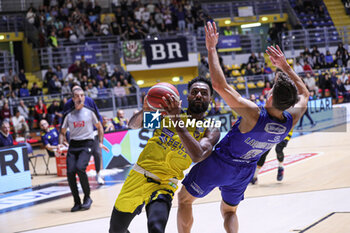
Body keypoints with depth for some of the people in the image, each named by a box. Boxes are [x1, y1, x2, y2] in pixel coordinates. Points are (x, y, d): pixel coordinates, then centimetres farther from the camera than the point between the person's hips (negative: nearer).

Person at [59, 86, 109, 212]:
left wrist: (101, 143, 5)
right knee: (70, 172, -10)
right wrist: (61, 143, -1)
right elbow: (62, 132, 16)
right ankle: (77, 202, 4)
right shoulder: (68, 114, 7)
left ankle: (87, 198, -6)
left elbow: (99, 127, 13)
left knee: (80, 168, -24)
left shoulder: (90, 111, 2)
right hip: (73, 145, 3)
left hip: (87, 144, -3)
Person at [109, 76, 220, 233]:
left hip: (164, 185, -2)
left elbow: (197, 156, -22)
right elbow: (133, 125, 4)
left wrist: (176, 121, -30)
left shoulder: (210, 132, -2)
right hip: (139, 176, 2)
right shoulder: (168, 111, 4)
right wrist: (145, 110, -20)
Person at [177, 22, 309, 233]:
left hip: (219, 164, -5)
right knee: (229, 211, 30)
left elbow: (220, 85, -39)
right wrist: (285, 66, 3)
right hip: (245, 171, 5)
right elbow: (304, 94, 2)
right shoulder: (290, 122, -20)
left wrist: (211, 48, -31)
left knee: (185, 199, 18)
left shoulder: (254, 116, -37)